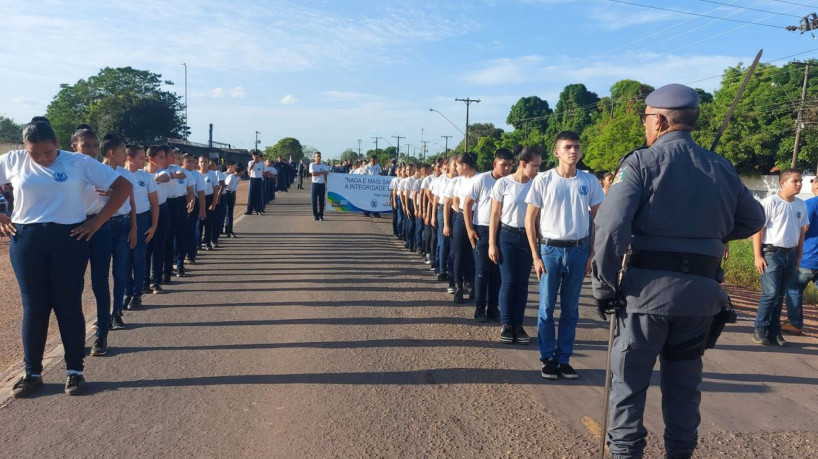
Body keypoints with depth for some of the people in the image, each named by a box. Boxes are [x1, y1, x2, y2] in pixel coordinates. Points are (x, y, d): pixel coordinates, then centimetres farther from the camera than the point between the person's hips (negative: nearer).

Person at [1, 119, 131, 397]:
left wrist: (97, 221, -5)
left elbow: (123, 186, -2)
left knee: (69, 305, 2)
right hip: (26, 241, 2)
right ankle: (32, 372, 20)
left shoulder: (80, 163, -2)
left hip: (68, 239, -1)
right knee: (34, 307, 7)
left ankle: (75, 370, 14)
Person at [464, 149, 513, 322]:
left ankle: (493, 307, 19)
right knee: (482, 270, 2)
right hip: (482, 230, -2)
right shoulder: (480, 180, -7)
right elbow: (467, 204, -3)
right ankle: (479, 307, 13)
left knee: (497, 271, 8)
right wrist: (469, 229, -7)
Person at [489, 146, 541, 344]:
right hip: (507, 236, -2)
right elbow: (495, 215, -3)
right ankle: (505, 324, 12)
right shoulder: (503, 183, -7)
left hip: (528, 237, 2)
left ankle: (518, 324, 15)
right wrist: (492, 244, -6)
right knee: (508, 281, 0)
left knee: (522, 282, 5)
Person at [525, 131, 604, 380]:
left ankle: (564, 359, 20)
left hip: (578, 250, 2)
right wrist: (536, 256, -5)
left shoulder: (589, 181, 2)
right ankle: (548, 359, 17)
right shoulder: (543, 180, -3)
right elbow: (530, 219, -1)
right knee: (547, 307, 4)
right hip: (550, 249, -2)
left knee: (570, 309, 9)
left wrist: (592, 254, 2)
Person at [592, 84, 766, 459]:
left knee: (629, 380, 9)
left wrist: (605, 285, -11)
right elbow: (753, 220, 19)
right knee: (684, 379, 19)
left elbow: (610, 227, -19)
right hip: (701, 291, 5)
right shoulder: (721, 167, 10)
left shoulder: (642, 163, -7)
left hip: (649, 287, -4)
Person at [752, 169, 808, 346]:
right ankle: (759, 330, 3)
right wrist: (758, 256, -13)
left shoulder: (801, 205, 9)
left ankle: (774, 331, 17)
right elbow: (758, 229, -10)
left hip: (791, 255, 5)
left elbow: (801, 232, 16)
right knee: (770, 293, -8)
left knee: (780, 295, 9)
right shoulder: (770, 202, -9)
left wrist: (798, 257, 13)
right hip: (772, 253, -5)